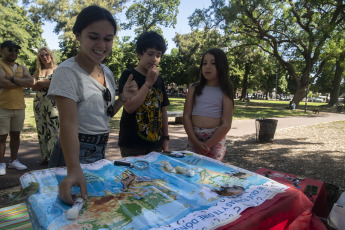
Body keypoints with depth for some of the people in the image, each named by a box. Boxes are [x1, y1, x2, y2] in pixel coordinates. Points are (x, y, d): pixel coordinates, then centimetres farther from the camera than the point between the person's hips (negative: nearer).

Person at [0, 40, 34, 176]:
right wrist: (22, 82, -6)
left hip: (19, 107, 5)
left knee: (15, 135, 12)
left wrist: (12, 78, -13)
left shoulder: (22, 68, 14)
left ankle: (13, 161, 24)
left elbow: (31, 81, -3)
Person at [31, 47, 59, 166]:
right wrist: (48, 82, -8)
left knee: (53, 129, -10)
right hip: (39, 102, 5)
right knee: (41, 130, 5)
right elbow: (33, 86, 4)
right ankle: (45, 156, 14)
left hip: (53, 102, -5)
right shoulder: (38, 71, 17)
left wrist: (41, 83, -4)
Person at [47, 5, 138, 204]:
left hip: (100, 152, 7)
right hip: (75, 153, -7)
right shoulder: (68, 72, -18)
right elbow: (69, 123, -28)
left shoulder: (107, 72, 4)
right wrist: (74, 169, -41)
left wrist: (123, 98, -7)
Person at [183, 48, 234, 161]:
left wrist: (207, 145, -12)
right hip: (194, 137, 2)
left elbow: (226, 124, -5)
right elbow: (186, 116, 0)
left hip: (216, 139, -2)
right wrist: (196, 142, -10)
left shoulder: (224, 92, 0)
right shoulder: (194, 88, 6)